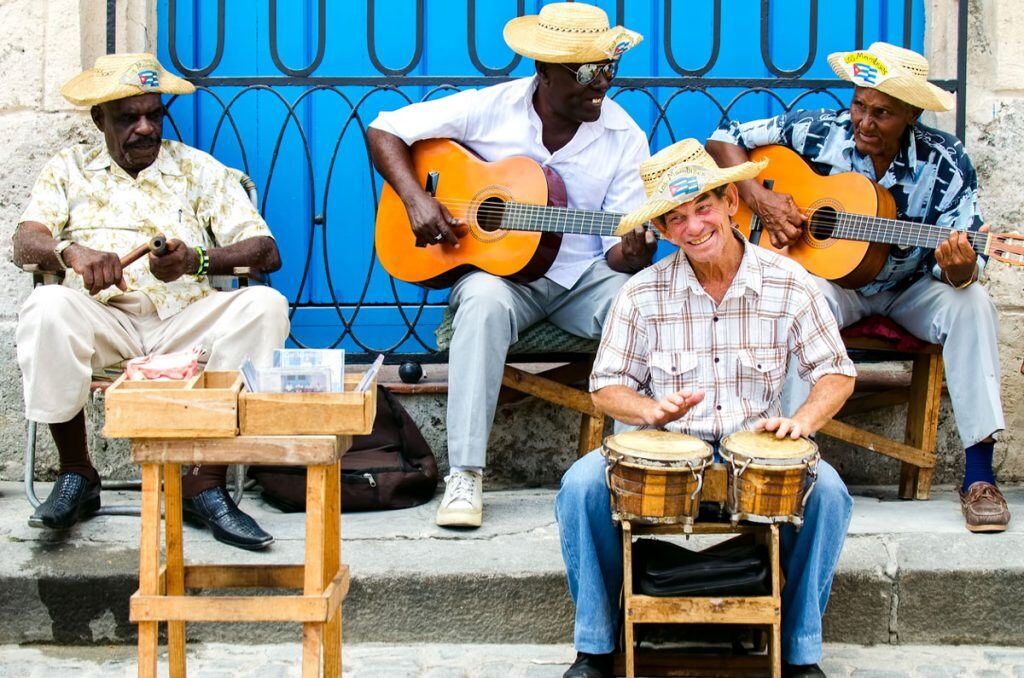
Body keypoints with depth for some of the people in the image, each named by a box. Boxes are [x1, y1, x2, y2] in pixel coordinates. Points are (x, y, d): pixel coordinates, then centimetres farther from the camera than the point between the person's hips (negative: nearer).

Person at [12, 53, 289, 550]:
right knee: (47, 308, -34)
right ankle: (76, 476, -16)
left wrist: (196, 260, -15)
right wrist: (72, 252, -23)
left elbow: (266, 252, 5)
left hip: (185, 320, 1)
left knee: (265, 306, -28)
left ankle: (206, 484, -27)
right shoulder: (70, 168, 18)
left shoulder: (200, 170, 17)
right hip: (101, 318, -1)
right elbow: (25, 243, 1)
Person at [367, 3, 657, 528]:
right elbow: (384, 130, -1)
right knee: (485, 302, -37)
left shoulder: (624, 137, -3)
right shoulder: (491, 108, -6)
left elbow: (622, 250, -5)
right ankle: (464, 475, -36)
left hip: (583, 277, 2)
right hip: (497, 269, -1)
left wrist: (632, 254, -31)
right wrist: (416, 199, -17)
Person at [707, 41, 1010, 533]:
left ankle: (979, 477, -26)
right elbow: (723, 140, -4)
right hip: (829, 276, 0)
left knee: (972, 303, -30)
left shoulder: (944, 165, -16)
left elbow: (963, 268, -18)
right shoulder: (815, 133, -13)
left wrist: (959, 269, -44)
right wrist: (759, 198, -20)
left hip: (908, 289, 0)